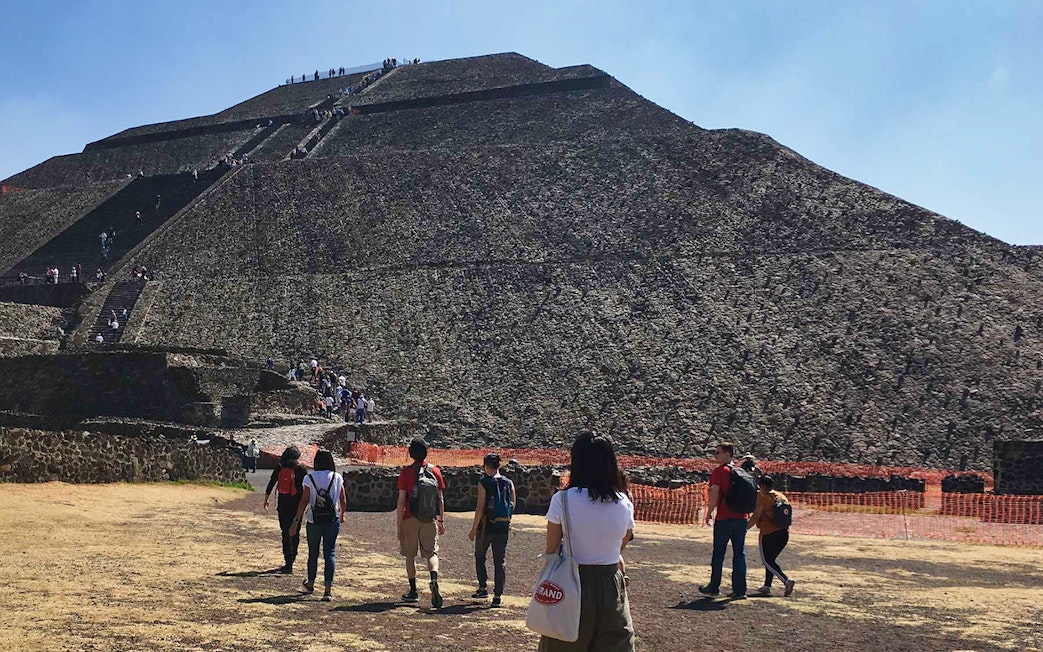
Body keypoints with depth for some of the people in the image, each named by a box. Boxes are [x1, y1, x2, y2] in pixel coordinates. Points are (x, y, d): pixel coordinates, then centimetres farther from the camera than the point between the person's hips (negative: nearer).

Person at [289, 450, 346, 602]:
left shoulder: (310, 478, -4)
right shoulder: (337, 478, 0)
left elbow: (304, 501, -8)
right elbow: (343, 501, 5)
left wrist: (296, 521, -5)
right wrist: (342, 515, 23)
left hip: (314, 521, 0)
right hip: (332, 521, 0)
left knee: (313, 553, 16)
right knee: (329, 553, 0)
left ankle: (310, 584, 36)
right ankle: (328, 589, -10)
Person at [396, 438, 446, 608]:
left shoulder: (406, 472, -7)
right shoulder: (435, 471, 2)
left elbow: (401, 501, -9)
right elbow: (441, 499, 7)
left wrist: (398, 525, -4)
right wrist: (441, 520, 16)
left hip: (410, 519, -2)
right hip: (430, 520, 2)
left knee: (410, 555, 11)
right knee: (431, 553, 3)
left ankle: (413, 591, 16)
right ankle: (434, 580, -25)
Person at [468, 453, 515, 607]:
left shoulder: (483, 483, -11)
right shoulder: (509, 483, 1)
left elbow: (480, 508, -13)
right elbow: (513, 505, 5)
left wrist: (473, 529, -7)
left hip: (486, 526, -3)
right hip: (503, 528, 3)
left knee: (480, 557, 19)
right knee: (500, 560, 7)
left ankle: (483, 588, 21)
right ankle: (497, 596, 5)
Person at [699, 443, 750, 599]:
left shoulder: (719, 471, -8)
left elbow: (714, 495, -13)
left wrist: (709, 512, -1)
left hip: (724, 518, -5)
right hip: (741, 517, 5)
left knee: (718, 554, 5)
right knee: (739, 553, 7)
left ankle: (714, 588, 13)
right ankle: (740, 590, 5)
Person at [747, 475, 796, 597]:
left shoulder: (763, 497, -8)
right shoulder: (782, 496, 14)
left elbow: (756, 516, -12)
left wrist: (746, 527, -1)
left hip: (769, 534, -8)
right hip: (784, 533, 8)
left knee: (767, 561, -1)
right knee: (771, 559, 18)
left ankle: (786, 581, -17)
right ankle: (767, 586, 18)